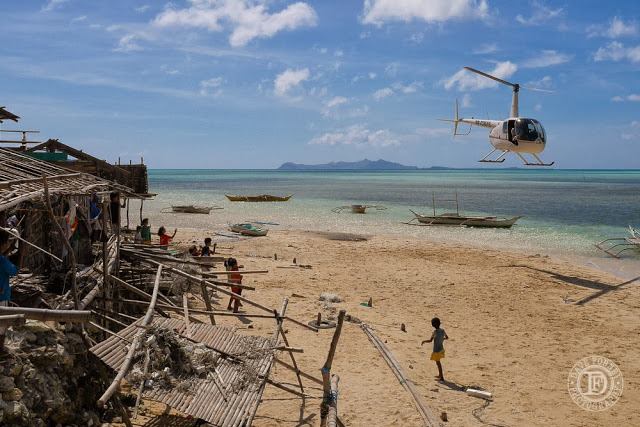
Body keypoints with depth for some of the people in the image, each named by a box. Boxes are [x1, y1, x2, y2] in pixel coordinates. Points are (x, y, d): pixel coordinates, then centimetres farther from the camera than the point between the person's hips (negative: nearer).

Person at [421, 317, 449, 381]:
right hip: (441, 349, 8)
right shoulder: (442, 330, -1)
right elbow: (447, 337, 15)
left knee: (438, 363, 1)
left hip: (436, 350, -8)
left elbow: (430, 340, -25)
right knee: (438, 362, 23)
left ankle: (442, 377, 3)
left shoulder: (435, 332, -22)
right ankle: (440, 375, 33)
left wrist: (424, 341, -8)